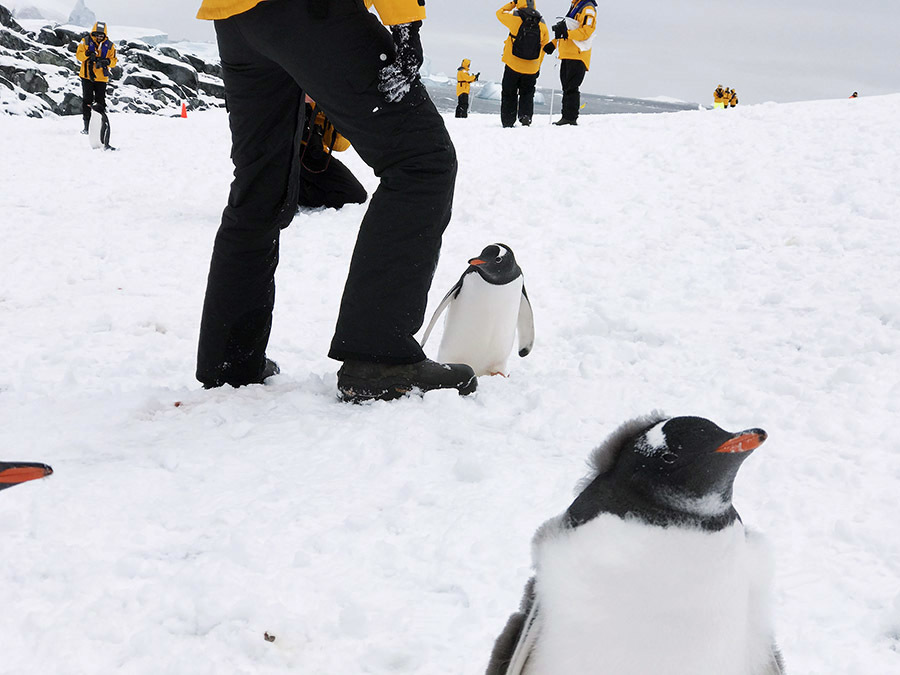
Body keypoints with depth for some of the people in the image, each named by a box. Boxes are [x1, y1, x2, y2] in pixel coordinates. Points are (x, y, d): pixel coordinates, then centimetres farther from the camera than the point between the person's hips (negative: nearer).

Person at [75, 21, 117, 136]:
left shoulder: (110, 45, 3)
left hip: (101, 78, 1)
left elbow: (114, 61, 2)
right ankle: (87, 125, 1)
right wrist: (88, 55, -22)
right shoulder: (86, 41, 1)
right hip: (87, 76, -1)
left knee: (101, 101, 2)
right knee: (87, 100, -2)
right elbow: (78, 54, -1)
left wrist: (106, 61, -19)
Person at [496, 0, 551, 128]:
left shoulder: (515, 19, -12)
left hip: (513, 65, -2)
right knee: (527, 94, 18)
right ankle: (526, 115, -3)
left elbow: (500, 13, 8)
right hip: (532, 68, 2)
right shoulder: (542, 25, -1)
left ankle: (508, 122, 10)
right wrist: (538, 67, 16)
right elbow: (543, 48, 7)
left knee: (509, 94, 12)